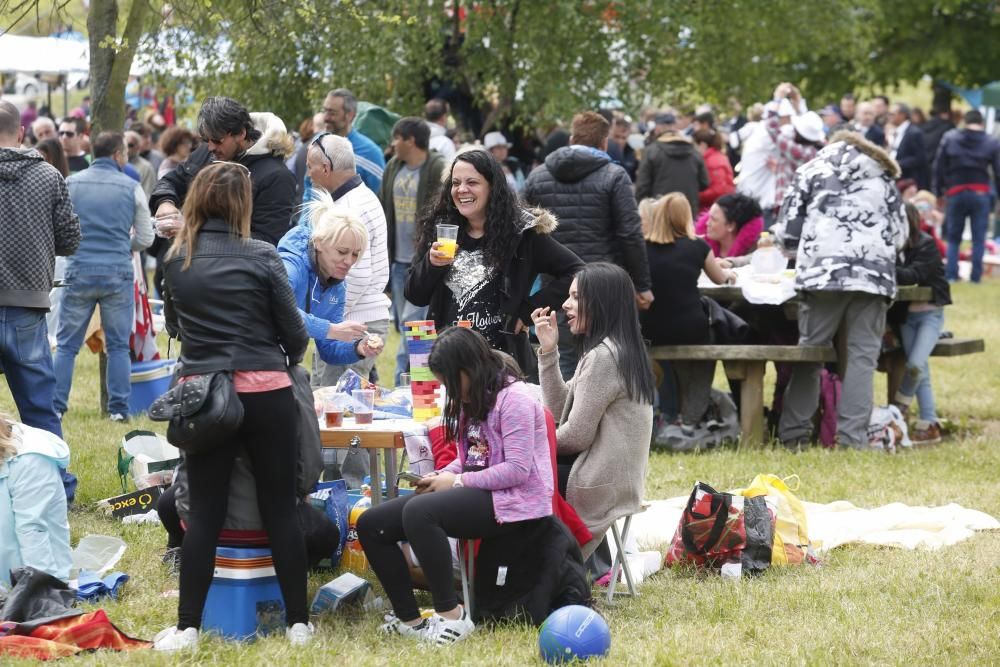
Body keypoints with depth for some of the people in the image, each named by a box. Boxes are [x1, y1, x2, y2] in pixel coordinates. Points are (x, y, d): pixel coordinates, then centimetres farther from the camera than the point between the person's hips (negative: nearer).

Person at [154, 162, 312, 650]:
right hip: (265, 394, -2)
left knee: (204, 513, 6)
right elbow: (294, 331, 0)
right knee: (280, 510, 6)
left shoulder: (176, 259, 3)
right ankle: (298, 623, 10)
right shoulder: (261, 257, -7)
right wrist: (289, 353, 21)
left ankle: (187, 628, 4)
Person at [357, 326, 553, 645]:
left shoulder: (513, 397, -12)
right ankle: (408, 618, 1)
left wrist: (457, 481, -16)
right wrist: (442, 476, 1)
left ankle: (450, 614, -25)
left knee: (418, 512, -35)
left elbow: (517, 469, -20)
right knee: (371, 524, -4)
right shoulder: (471, 400, 16)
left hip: (512, 500, -10)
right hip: (478, 492, 10)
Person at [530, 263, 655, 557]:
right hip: (620, 478, 10)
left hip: (601, 485, -10)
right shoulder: (621, 350, 13)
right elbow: (559, 407, 12)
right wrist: (549, 350, 5)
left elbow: (577, 434, -20)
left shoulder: (603, 356, -19)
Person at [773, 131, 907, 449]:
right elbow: (899, 235, 21)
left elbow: (788, 229, 12)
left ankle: (794, 434, 6)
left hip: (821, 272, -1)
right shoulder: (883, 178, 23)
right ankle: (852, 437, -8)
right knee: (862, 355, 0)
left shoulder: (812, 170, 17)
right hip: (872, 275, 1)